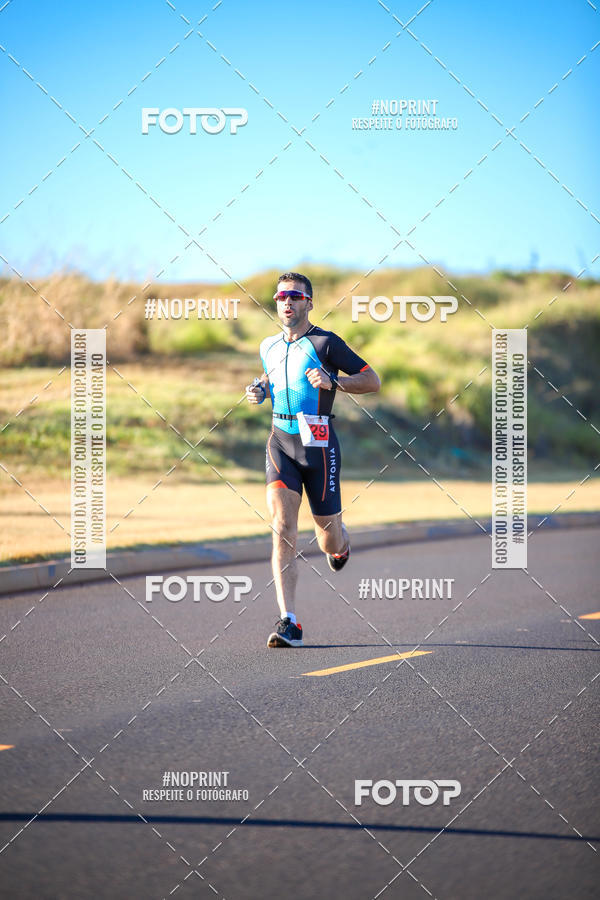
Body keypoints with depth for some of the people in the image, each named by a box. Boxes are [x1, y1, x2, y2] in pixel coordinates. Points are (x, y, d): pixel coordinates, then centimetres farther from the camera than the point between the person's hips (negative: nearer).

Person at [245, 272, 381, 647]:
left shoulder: (325, 343, -5)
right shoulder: (269, 347, 11)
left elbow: (373, 381, -6)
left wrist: (333, 382, -21)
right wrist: (259, 389, 10)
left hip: (318, 444, -3)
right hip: (281, 443, 3)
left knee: (329, 541, 7)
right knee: (282, 529, -15)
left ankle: (341, 542, 49)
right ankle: (289, 624, -19)